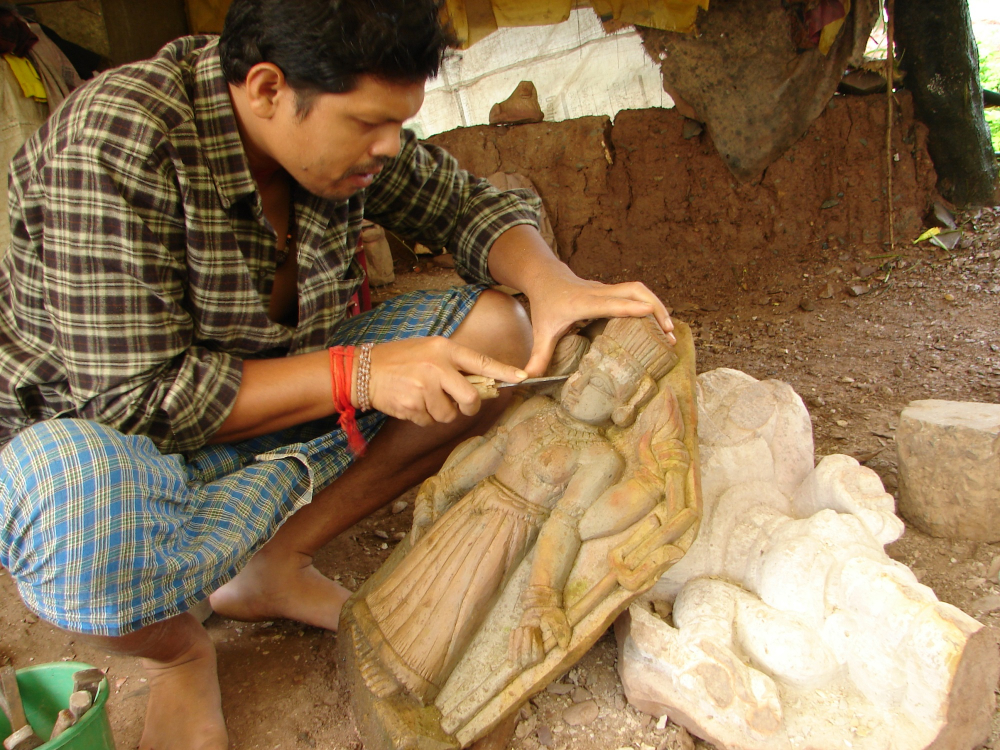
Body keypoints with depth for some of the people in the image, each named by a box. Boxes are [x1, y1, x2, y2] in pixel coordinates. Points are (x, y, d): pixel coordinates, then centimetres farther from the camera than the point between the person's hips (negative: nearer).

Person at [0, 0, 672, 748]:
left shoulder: (333, 126, -9)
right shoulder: (116, 146, -27)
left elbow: (470, 205, 1)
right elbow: (136, 398, -28)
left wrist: (551, 282, -20)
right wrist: (358, 374, -32)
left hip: (261, 400, 6)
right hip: (97, 438, -5)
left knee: (494, 329, -8)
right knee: (89, 521, -43)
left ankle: (275, 564, 0)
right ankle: (179, 652, -3)